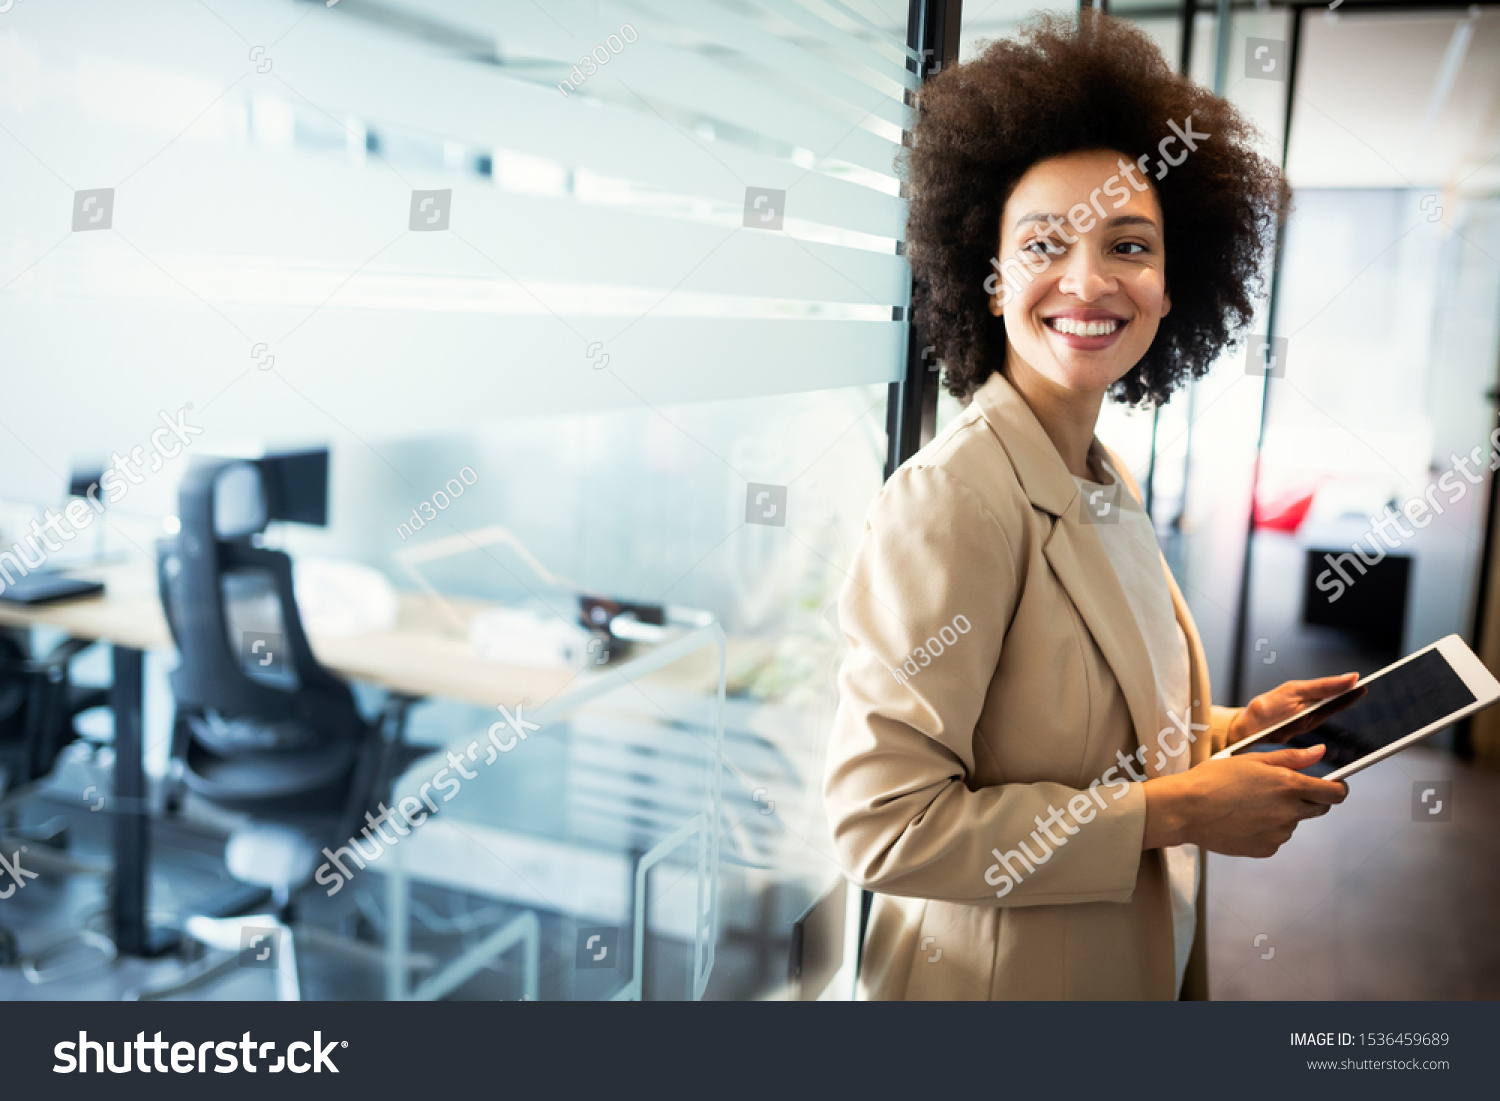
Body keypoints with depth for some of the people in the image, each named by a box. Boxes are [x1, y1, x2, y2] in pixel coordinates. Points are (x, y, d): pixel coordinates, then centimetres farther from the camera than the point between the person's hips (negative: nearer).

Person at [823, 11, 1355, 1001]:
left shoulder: (1109, 483, 2)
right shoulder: (954, 497, -25)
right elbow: (881, 823, -28)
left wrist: (1240, 728, -2)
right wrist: (1175, 810, -23)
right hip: (999, 971, -7)